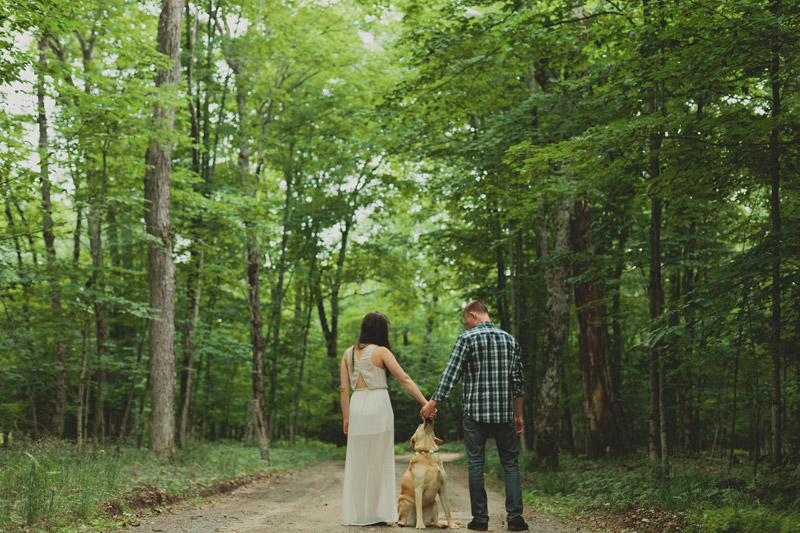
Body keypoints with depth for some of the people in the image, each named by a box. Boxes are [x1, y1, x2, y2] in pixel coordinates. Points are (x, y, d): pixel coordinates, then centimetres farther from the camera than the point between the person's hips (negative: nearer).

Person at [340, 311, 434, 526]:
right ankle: (376, 512, 6)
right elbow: (404, 379, -11)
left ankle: (355, 513, 13)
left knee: (357, 462, 10)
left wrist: (346, 418, 12)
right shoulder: (380, 351, -5)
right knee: (378, 461, 3)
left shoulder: (348, 353, 9)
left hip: (356, 406, 5)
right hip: (378, 405, -5)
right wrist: (426, 403, -13)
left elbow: (343, 389, 7)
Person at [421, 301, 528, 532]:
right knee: (510, 463, 9)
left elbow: (450, 374, -10)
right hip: (504, 413, 3)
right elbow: (517, 380, 11)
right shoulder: (510, 339, 8)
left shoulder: (467, 338, -5)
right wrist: (518, 414, 17)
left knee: (476, 465, 5)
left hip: (475, 413, -3)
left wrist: (432, 403, -5)